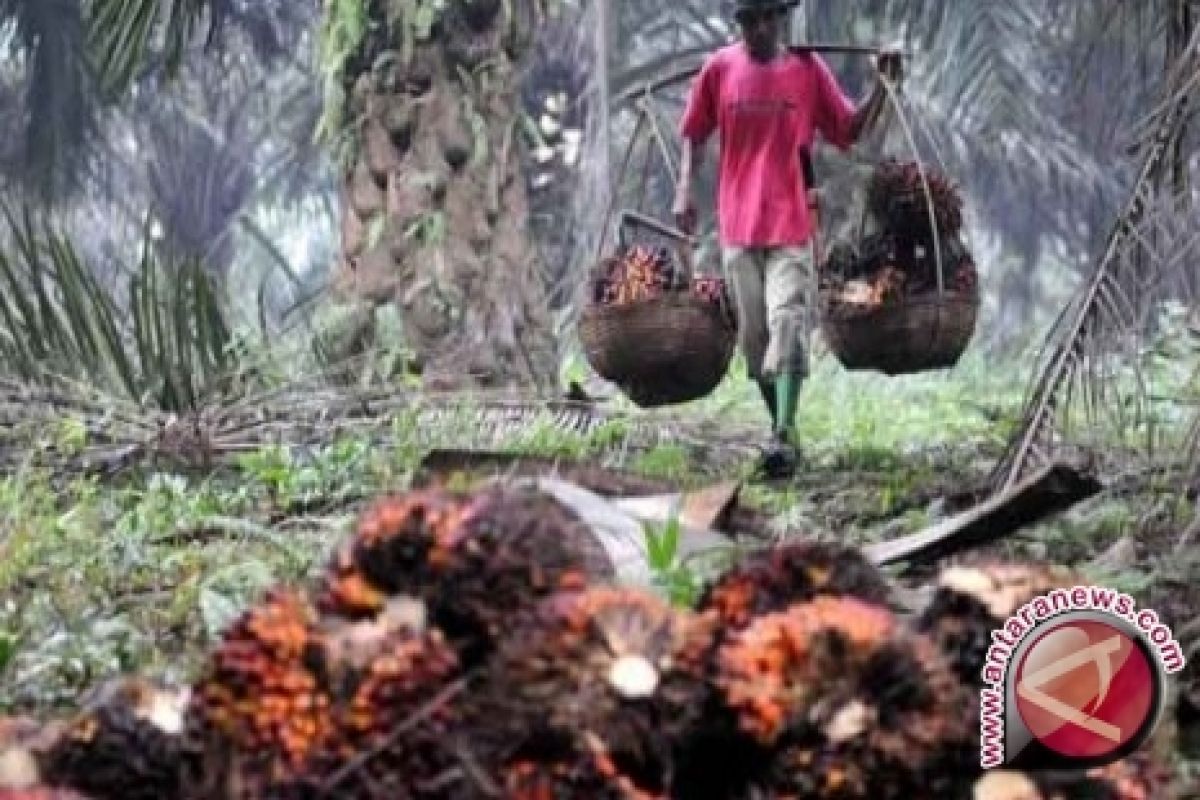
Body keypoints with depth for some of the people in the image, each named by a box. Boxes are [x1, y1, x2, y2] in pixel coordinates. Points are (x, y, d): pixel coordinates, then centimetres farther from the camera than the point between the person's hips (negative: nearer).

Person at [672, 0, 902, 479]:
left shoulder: (808, 70, 1)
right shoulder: (719, 69, 3)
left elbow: (851, 130, 7)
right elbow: (695, 134, 14)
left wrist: (882, 88, -6)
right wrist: (685, 191, 3)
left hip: (791, 223, -2)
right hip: (736, 224, 2)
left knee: (787, 324, -15)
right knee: (753, 332, 6)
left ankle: (784, 438, -23)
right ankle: (781, 428, 20)